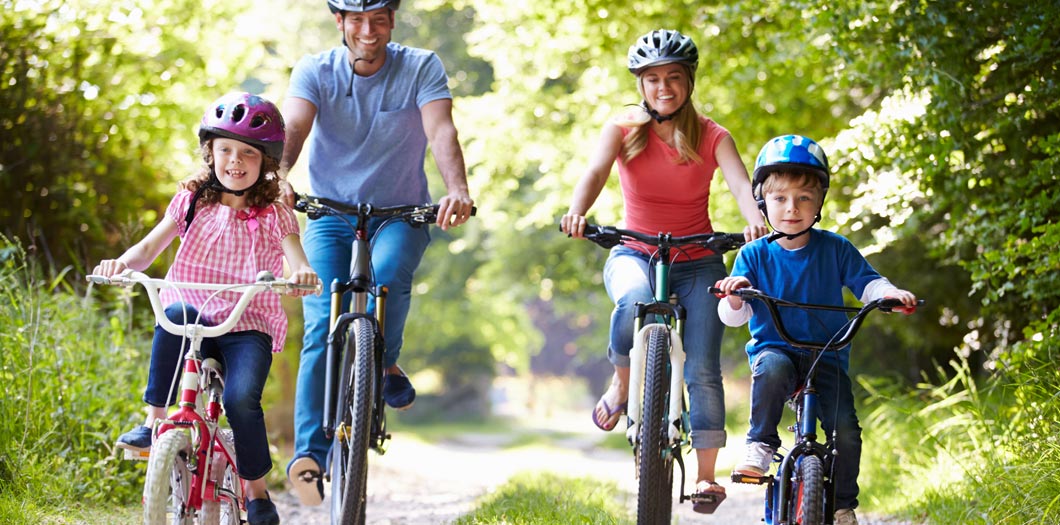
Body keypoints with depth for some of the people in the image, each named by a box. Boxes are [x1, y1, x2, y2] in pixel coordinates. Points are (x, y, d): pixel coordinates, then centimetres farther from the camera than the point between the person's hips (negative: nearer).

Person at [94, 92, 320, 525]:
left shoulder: (275, 215, 5)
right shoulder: (192, 202, 10)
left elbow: (297, 262, -10)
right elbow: (150, 248, 0)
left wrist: (303, 272, -35)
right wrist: (123, 262, -23)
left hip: (249, 327, -1)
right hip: (195, 319, 1)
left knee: (241, 399, -26)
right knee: (174, 314, -35)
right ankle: (154, 421, -26)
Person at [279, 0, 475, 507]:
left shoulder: (421, 67, -7)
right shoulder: (314, 71, -5)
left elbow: (441, 130, -22)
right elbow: (292, 128, -22)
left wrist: (457, 190, -43)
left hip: (401, 214, -1)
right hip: (330, 214, 1)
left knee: (388, 273, -33)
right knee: (322, 326, -17)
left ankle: (385, 364, -4)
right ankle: (309, 454, -19)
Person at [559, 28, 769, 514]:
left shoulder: (712, 137, -3)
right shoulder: (624, 129, -2)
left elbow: (741, 184, -19)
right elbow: (595, 171, -20)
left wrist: (755, 221, -42)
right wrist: (577, 212, -42)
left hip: (698, 262, 1)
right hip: (635, 254, -1)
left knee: (702, 369, -10)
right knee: (633, 302, -36)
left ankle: (706, 473, 2)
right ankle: (621, 382, -9)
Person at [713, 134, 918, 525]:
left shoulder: (835, 249, 3)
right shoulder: (754, 255, -1)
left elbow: (866, 282, 4)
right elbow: (733, 316, -4)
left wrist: (891, 293, -18)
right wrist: (735, 298, -28)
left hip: (827, 356, 1)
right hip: (774, 349, -1)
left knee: (845, 430, -15)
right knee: (773, 369, -38)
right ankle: (760, 446, -20)